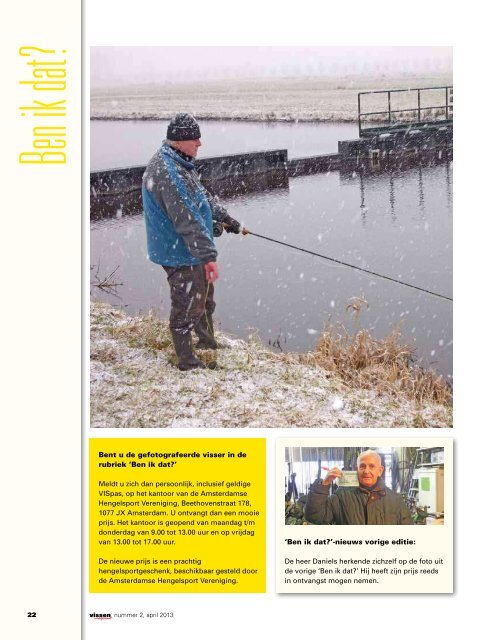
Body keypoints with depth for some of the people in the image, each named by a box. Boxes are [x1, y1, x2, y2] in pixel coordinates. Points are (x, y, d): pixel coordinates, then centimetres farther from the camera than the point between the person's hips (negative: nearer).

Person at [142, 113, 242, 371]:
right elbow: (187, 219, -30)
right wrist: (208, 255, -30)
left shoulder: (181, 163, 9)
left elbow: (202, 195, 22)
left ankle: (208, 343, 45)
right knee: (187, 306, 1)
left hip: (190, 252, 11)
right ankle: (188, 363, 15)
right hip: (180, 255, -11)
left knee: (204, 294, 26)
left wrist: (224, 218, 19)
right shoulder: (168, 171, -27)